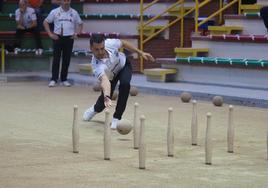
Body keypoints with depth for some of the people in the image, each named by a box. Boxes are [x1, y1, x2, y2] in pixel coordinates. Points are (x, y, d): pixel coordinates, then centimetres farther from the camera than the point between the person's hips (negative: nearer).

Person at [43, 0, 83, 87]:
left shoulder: (74, 13, 6)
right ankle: (54, 79, -2)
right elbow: (45, 22, 6)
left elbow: (80, 24, 17)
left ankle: (64, 79, 14)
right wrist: (50, 34, -2)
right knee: (56, 59, -4)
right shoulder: (55, 12, 0)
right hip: (58, 37, -2)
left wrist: (77, 33, 2)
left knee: (67, 59, 5)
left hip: (69, 38, 2)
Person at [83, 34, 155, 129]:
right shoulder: (97, 65, -44)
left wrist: (140, 53, -7)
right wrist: (106, 97, -80)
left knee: (125, 84, -28)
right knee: (105, 99, 0)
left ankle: (117, 118, -13)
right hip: (110, 75, -1)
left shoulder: (110, 43, -35)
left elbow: (123, 43, -11)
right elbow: (105, 81, -62)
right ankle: (95, 109, 42)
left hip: (124, 65, 1)